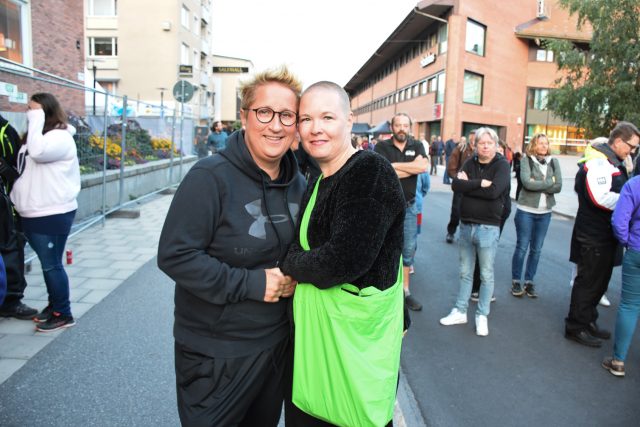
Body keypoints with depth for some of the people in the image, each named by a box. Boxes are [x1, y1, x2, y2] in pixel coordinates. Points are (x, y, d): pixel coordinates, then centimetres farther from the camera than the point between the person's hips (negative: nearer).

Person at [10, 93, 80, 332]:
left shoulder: (60, 137, -12)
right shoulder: (33, 136, 17)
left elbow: (38, 152, -31)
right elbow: (25, 171, 21)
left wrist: (36, 120, -20)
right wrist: (18, 199, 13)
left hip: (53, 214, -9)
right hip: (32, 214, 9)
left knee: (52, 265, -2)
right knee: (47, 263, 17)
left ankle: (63, 314, 10)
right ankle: (54, 305, 30)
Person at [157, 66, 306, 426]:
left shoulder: (298, 183, 1)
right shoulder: (211, 177, -19)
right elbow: (175, 255, -22)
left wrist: (294, 274, -6)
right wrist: (252, 284, -25)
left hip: (277, 342, 6)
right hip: (215, 352, -6)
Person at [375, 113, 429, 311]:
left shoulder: (417, 146, 5)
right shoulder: (382, 147, -4)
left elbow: (423, 166, -15)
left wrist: (395, 165, -15)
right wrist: (411, 168, -13)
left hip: (409, 207, 3)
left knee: (408, 249, 10)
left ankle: (405, 291, 24)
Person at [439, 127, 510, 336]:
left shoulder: (502, 165, -7)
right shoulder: (470, 163, 6)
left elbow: (494, 191, -23)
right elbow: (455, 184, -9)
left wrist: (468, 184, -12)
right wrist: (480, 183, -17)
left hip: (488, 228, -4)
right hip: (466, 225, 4)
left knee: (486, 275, 7)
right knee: (465, 272, 14)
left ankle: (482, 316, 21)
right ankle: (460, 311, 25)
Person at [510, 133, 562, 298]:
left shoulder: (554, 162, 7)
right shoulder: (526, 160, -3)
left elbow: (558, 187, -3)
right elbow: (527, 183, -17)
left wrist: (537, 185, -13)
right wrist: (548, 182, -9)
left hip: (545, 212, 4)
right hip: (526, 211, -4)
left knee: (536, 249, 9)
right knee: (522, 247, 2)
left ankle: (529, 282, 20)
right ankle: (516, 282, 14)